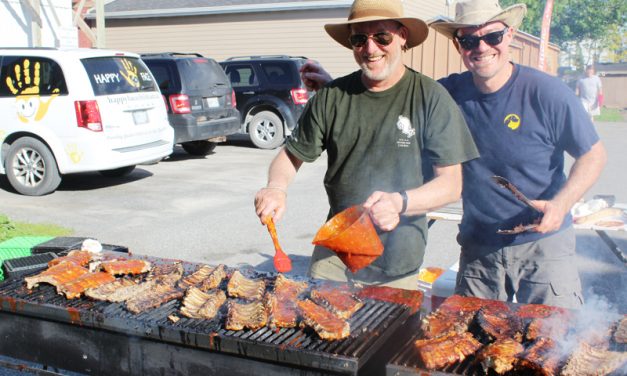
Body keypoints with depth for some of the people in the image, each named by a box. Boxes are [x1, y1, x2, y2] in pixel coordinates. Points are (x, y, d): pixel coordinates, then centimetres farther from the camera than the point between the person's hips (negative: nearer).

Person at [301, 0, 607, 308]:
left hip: (543, 243, -3)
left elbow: (594, 155, -5)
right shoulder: (451, 92, -2)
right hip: (478, 249, 4)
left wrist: (561, 203, -22)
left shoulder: (546, 92, -12)